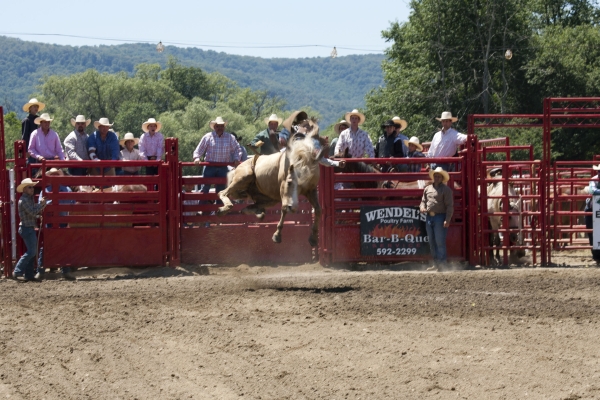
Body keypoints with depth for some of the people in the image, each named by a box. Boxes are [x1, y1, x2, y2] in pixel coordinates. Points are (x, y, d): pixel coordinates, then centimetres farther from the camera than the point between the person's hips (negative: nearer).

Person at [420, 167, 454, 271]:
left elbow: (449, 206, -10)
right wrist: (422, 207, -3)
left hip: (440, 217, -7)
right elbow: (423, 201, 22)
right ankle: (436, 263, 21)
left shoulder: (446, 189, -6)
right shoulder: (428, 188, 13)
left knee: (440, 242, -7)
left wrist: (447, 220, -18)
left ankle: (441, 264, -2)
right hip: (429, 217, 7)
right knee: (432, 242, 12)